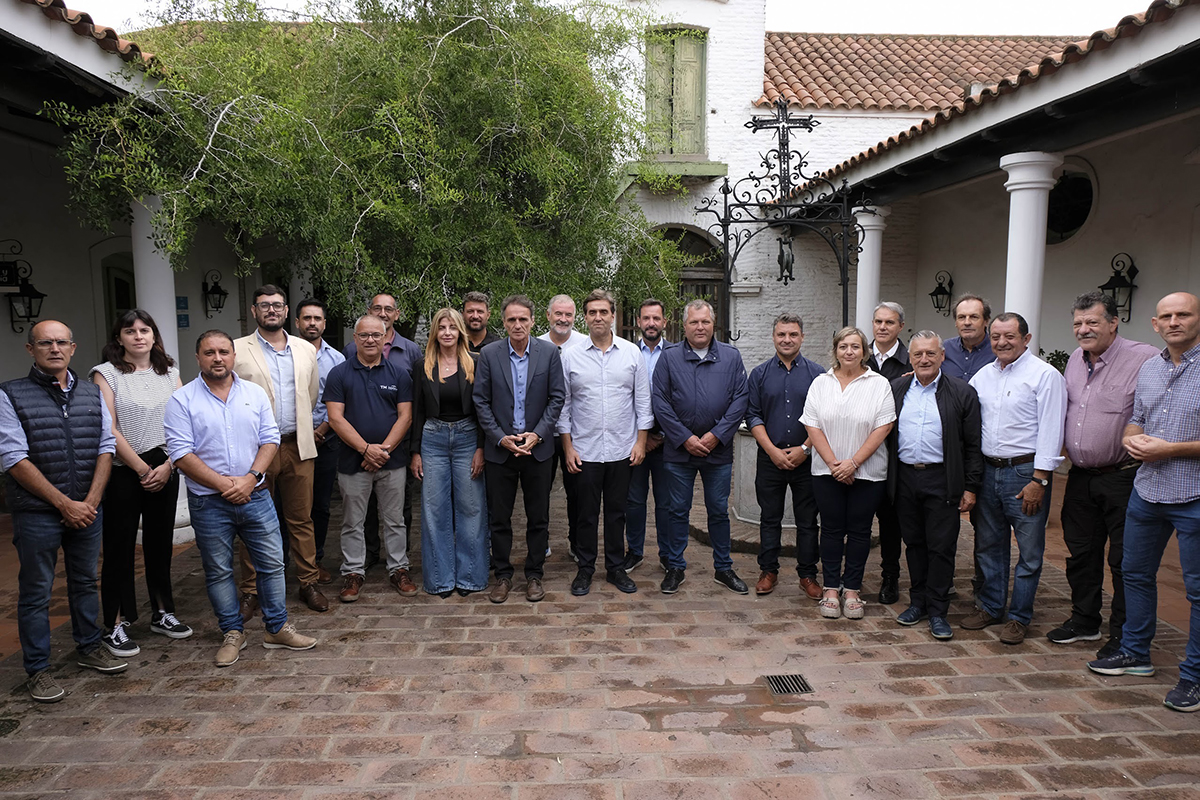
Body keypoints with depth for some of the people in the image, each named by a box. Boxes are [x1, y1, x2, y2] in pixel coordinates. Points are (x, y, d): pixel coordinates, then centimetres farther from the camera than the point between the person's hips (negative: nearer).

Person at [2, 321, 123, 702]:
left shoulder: (92, 393, 8)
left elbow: (106, 447, 5)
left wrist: (90, 501, -6)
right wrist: (64, 504, -13)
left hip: (87, 509, 4)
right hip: (37, 513, -4)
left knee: (86, 581, 16)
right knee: (36, 591, 6)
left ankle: (89, 648, 32)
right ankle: (37, 669, 17)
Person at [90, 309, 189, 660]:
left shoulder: (169, 373, 9)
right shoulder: (107, 374, -2)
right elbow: (108, 428, -9)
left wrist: (167, 466, -7)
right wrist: (142, 469, -10)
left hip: (165, 470, 4)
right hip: (122, 472, -3)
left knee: (160, 544, 11)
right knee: (119, 547, 2)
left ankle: (163, 613, 24)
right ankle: (116, 626, 11)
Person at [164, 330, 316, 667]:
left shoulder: (255, 393, 5)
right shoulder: (182, 400, -4)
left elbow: (270, 439, 2)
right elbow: (181, 454, -10)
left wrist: (250, 478, -12)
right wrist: (224, 484, -16)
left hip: (255, 497, 2)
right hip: (208, 503, -2)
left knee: (272, 563, 6)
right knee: (218, 571, 9)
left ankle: (277, 628, 20)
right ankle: (232, 633, 25)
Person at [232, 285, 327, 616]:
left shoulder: (306, 350, 10)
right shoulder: (237, 350, -1)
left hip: (298, 447, 3)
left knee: (301, 519, 9)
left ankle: (309, 583, 19)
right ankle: (250, 592, 18)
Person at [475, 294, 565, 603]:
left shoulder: (549, 352, -1)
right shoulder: (489, 354, -1)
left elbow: (557, 397, -1)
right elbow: (480, 400, -1)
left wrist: (538, 433, -11)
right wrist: (500, 438, -10)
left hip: (537, 448, 0)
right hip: (500, 449, 0)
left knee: (538, 518, 8)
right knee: (499, 518, 8)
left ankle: (534, 575, 24)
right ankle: (503, 575, 23)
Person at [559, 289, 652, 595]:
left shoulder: (632, 353, 2)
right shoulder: (570, 357, 0)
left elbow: (643, 401, 5)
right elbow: (563, 405, 3)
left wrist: (641, 441, 0)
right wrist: (568, 447, -1)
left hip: (622, 449, 1)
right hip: (584, 451, -1)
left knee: (617, 512, 11)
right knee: (587, 513, 8)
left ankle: (616, 568, 25)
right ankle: (585, 569, 22)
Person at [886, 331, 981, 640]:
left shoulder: (963, 392, -1)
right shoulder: (895, 390, 7)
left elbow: (973, 445, -1)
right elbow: (885, 435, 10)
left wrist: (970, 487, -4)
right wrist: (887, 480, 6)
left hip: (941, 481, -3)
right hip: (904, 479, 3)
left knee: (941, 547, 2)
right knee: (914, 544, 12)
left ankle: (937, 610, 14)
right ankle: (918, 602, 25)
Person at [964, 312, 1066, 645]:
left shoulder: (1045, 375, -8)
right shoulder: (983, 375, 10)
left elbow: (1050, 431, -12)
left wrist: (1039, 480, -15)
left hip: (1025, 472, -6)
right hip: (988, 470, 6)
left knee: (1029, 550, 4)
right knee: (989, 545, 15)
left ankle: (1018, 617, 17)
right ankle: (990, 607, 29)